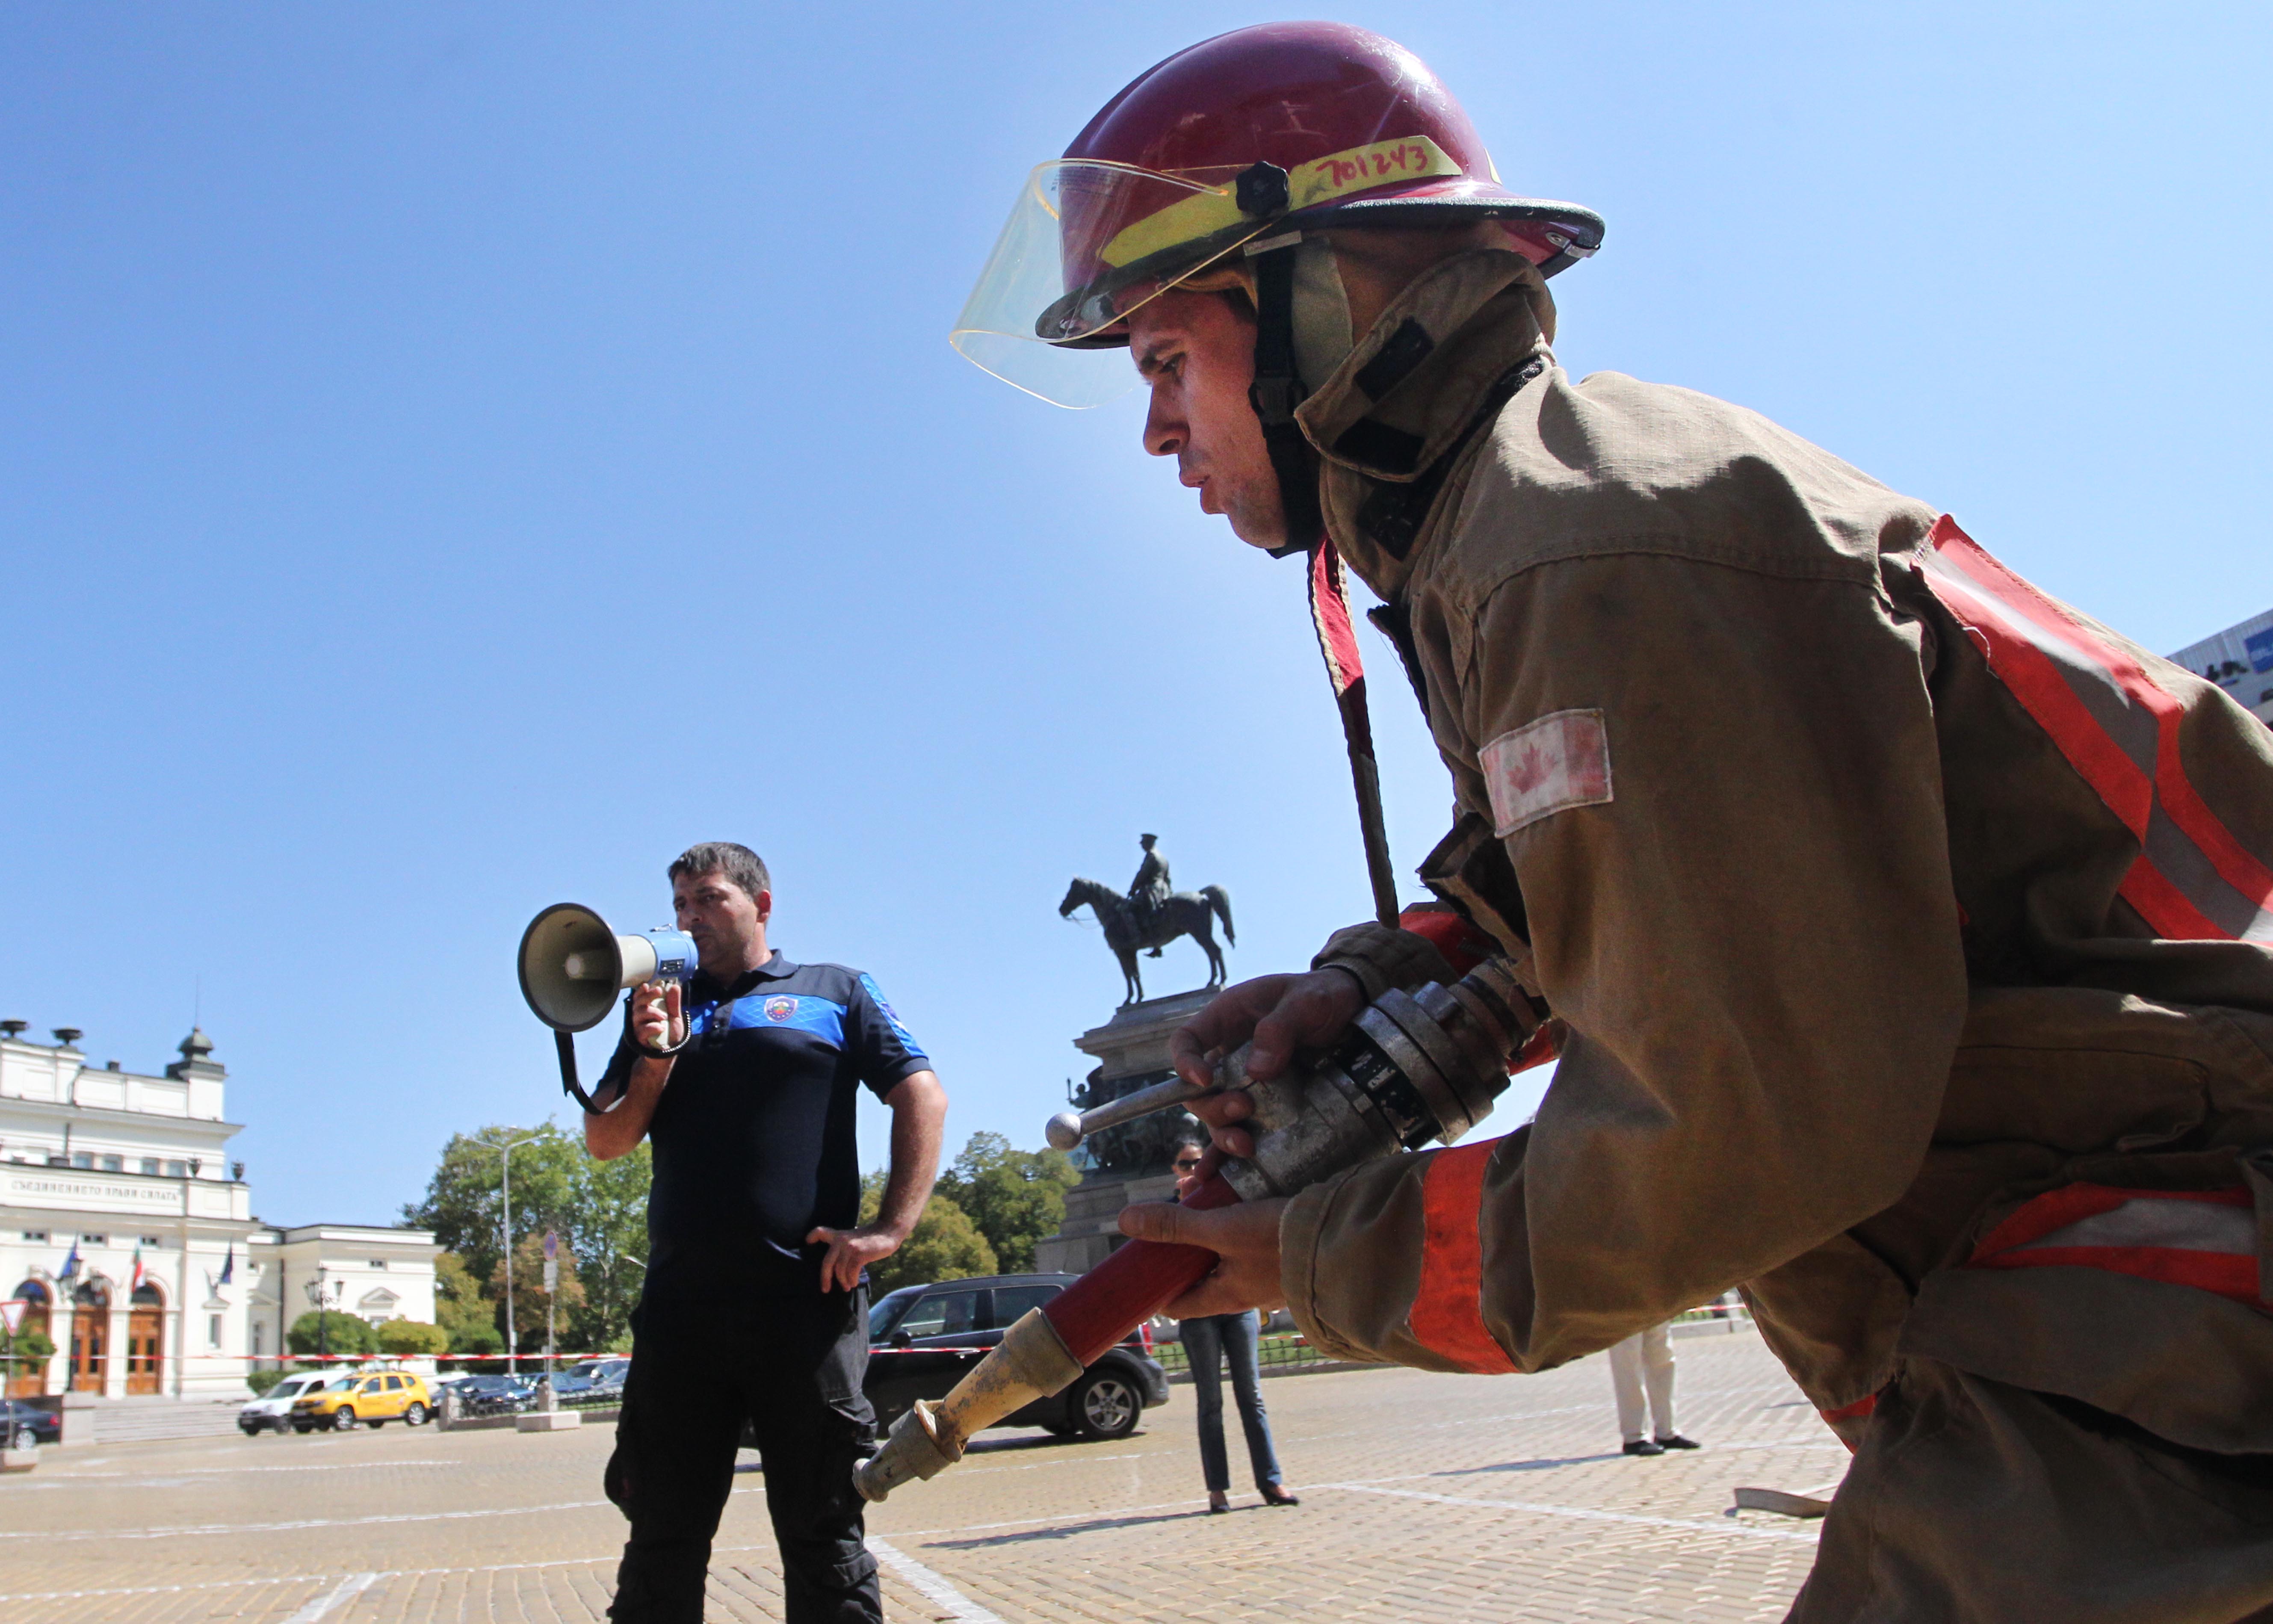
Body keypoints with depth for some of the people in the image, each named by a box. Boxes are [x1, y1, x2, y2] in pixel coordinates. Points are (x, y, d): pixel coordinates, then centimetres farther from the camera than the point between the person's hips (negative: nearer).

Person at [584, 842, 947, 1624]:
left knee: (823, 1532, 4)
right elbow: (605, 1142, 14)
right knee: (663, 1540, 9)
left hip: (806, 1302, -3)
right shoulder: (660, 1009, 19)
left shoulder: (835, 992, 9)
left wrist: (891, 1227, -10)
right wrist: (655, 1056, -3)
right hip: (680, 1306, 3)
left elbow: (923, 1098, 1)